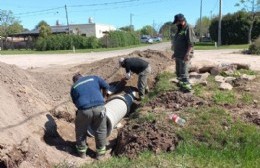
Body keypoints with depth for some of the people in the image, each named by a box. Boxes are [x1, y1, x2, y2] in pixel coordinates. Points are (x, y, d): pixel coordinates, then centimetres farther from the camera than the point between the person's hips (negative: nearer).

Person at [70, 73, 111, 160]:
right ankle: (100, 152, 34)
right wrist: (107, 91, 37)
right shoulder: (93, 78, 20)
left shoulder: (73, 87, 22)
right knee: (100, 131, 21)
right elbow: (105, 85, 17)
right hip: (99, 108, 1)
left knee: (81, 131, 25)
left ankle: (82, 152, 41)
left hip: (84, 110, 0)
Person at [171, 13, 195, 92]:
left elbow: (191, 43, -20)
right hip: (178, 55, 10)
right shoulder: (179, 29, 17)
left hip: (184, 56, -9)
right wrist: (175, 53, 21)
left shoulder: (188, 28, -12)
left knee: (183, 73, -9)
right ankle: (182, 84, 29)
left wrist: (187, 54, -26)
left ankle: (187, 87, 0)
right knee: (178, 72, 16)